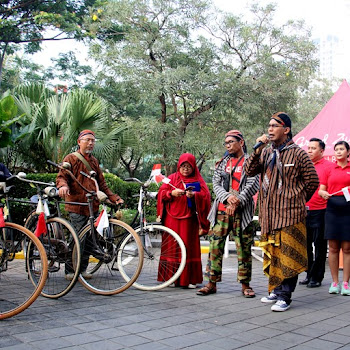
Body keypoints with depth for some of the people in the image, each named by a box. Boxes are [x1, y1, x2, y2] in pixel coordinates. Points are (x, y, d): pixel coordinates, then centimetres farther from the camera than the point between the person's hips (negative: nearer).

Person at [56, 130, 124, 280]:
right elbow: (61, 176, -7)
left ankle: (82, 269, 18)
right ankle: (70, 271, 5)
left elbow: (102, 184, 24)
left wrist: (114, 198, 14)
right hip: (77, 207, -5)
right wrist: (63, 186, -30)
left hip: (93, 207, 6)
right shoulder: (71, 158, 4)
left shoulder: (94, 161, 21)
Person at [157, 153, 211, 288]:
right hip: (172, 218, 1)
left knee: (188, 247, -2)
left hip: (189, 219, -1)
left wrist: (194, 195, -21)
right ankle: (170, 277, 6)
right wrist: (172, 193, -16)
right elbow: (161, 193, 4)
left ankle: (188, 279, 5)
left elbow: (206, 195, -3)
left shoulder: (198, 180, 10)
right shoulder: (172, 178, 13)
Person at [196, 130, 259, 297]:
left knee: (244, 248, 1)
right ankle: (212, 283, 9)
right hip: (221, 211, 3)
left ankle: (245, 284, 13)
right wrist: (228, 197, -11)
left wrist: (236, 203, -14)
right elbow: (216, 183, 8)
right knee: (215, 246, 1)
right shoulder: (222, 163, 17)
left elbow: (252, 185, -5)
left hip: (241, 212, -3)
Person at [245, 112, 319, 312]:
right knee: (272, 254, 13)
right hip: (268, 214, 6)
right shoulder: (266, 152, 13)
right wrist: (258, 150, -9)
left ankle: (284, 296, 3)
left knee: (287, 257, -4)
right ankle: (275, 290, 26)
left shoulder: (298, 153, -3)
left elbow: (312, 181, 0)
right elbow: (250, 171, 2)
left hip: (290, 214, -5)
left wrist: (297, 201, 7)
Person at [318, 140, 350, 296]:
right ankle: (335, 282, 11)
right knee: (333, 248, 4)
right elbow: (321, 189, 11)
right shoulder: (329, 169, 11)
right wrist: (323, 193, -10)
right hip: (332, 208, 2)